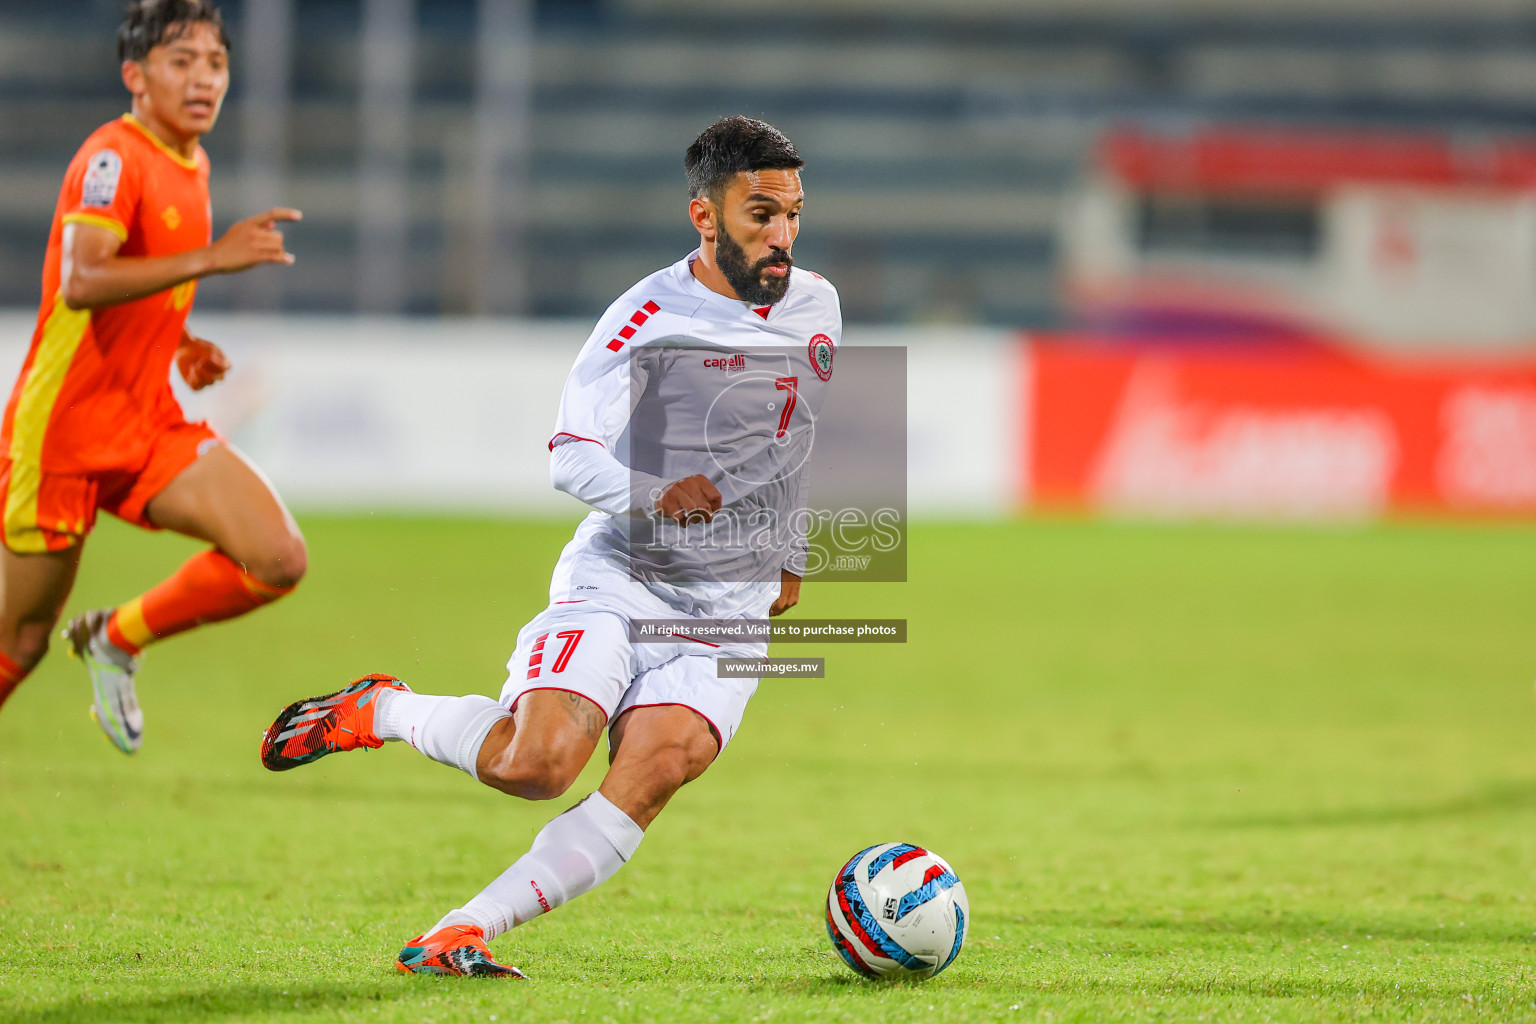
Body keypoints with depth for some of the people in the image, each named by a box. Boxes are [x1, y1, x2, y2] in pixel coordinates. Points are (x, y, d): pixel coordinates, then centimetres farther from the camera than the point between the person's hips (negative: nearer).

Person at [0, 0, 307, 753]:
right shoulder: (113, 158, -15)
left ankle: (120, 639, 8)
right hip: (65, 430, -7)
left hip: (150, 428, 7)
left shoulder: (191, 166, 11)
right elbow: (80, 282, -32)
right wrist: (213, 257, -38)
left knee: (278, 560, -12)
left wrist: (181, 347, 8)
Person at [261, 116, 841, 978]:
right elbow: (570, 456, -11)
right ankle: (378, 711, 7)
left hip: (730, 611, 4)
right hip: (617, 576, -4)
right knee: (536, 762, -24)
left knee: (661, 763, -24)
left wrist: (794, 556, 31)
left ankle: (460, 936, -22)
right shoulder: (648, 317, -9)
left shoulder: (816, 304, 8)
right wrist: (648, 494, -29)